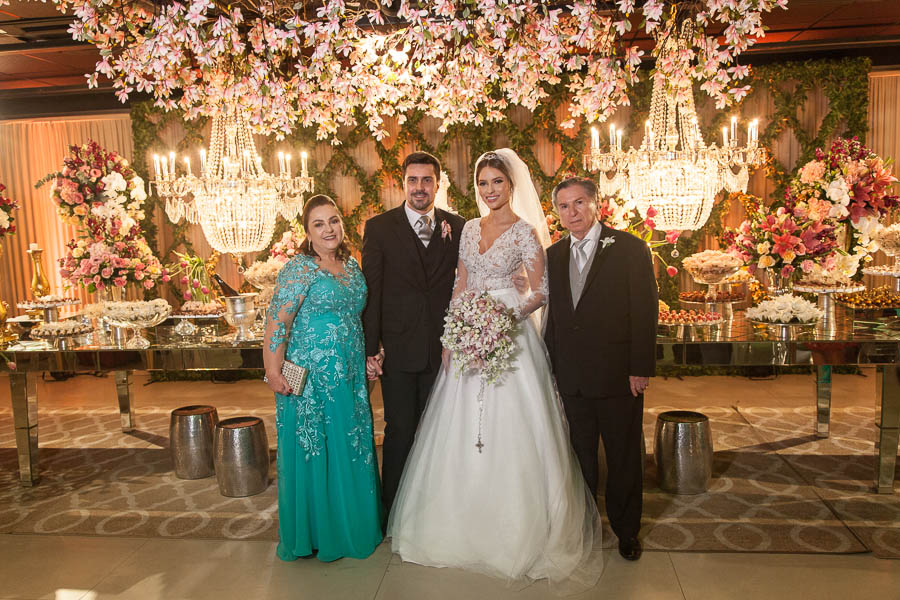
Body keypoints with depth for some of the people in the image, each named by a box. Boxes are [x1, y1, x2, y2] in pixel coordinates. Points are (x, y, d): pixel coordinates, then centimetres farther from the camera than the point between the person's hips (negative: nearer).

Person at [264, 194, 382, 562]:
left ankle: (353, 525, 32)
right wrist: (273, 371, -21)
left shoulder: (352, 265, 10)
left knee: (352, 446, 14)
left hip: (351, 373, 7)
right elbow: (277, 321, -16)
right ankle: (316, 533, 23)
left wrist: (369, 358, 15)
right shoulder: (299, 268, -11)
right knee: (314, 450, 5)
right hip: (312, 374, -6)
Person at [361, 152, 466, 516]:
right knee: (400, 431, 7)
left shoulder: (458, 227, 6)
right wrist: (370, 347, -5)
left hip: (443, 347, 2)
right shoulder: (379, 227, 1)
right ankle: (395, 512, 25)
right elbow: (371, 291, -2)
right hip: (397, 347, -1)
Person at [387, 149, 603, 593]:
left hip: (509, 336, -5)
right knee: (464, 431, 10)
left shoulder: (525, 232, -4)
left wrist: (511, 315, -20)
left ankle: (517, 530, 17)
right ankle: (466, 526, 28)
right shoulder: (469, 229, 12)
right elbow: (460, 286, 12)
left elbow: (541, 291, -4)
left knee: (509, 430, -1)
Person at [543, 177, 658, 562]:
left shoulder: (629, 248, -5)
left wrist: (641, 368, -13)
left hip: (617, 374, -3)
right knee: (579, 456, 16)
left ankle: (626, 529, 32)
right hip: (570, 378, 4)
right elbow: (553, 314, 10)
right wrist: (550, 366, 7)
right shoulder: (554, 255, 8)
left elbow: (645, 311, -8)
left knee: (624, 456, 12)